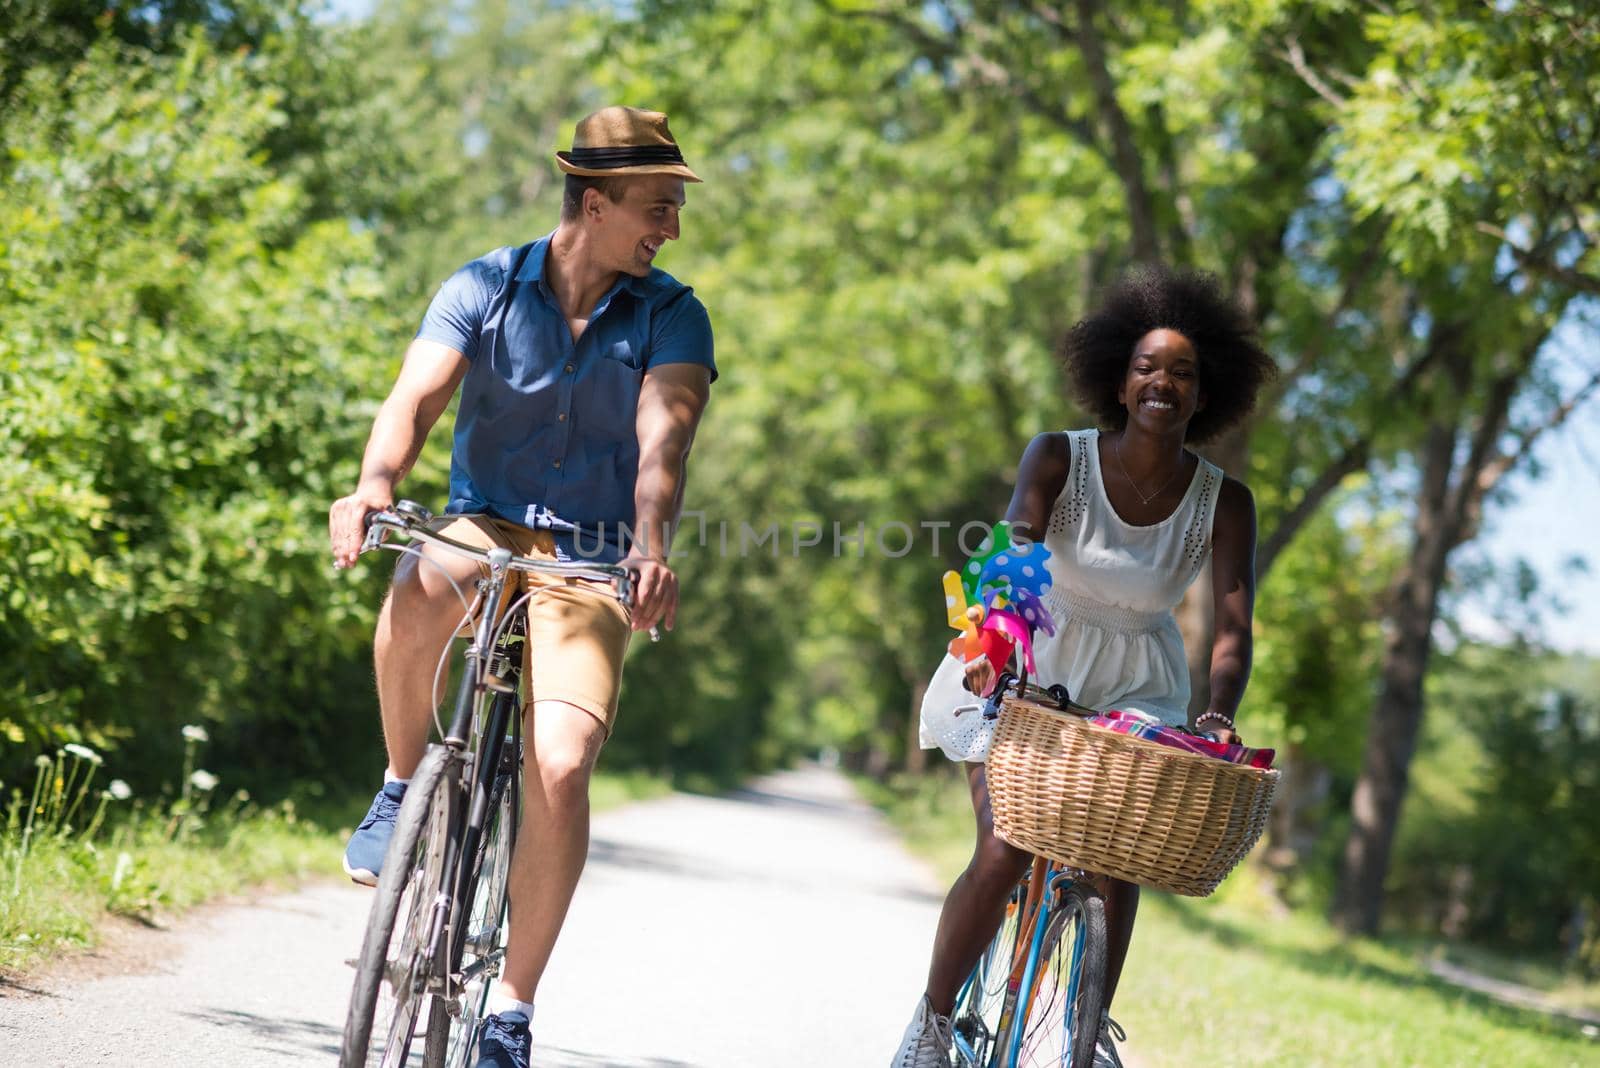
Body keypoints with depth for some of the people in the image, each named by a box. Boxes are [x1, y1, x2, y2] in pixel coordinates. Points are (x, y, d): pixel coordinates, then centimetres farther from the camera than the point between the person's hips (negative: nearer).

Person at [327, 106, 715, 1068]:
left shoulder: (672, 316, -2)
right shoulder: (484, 289, -1)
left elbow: (664, 435, -18)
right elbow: (418, 396, -15)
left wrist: (651, 547, -37)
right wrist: (376, 486, -36)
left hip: (591, 564, 0)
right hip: (483, 528, 0)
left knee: (560, 769, -21)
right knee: (422, 591, -38)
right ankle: (405, 786, -10)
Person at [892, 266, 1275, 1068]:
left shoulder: (1223, 504, -11)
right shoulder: (1059, 460, -14)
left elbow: (1233, 625, -20)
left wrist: (1219, 714, -39)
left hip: (1135, 686, 2)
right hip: (1026, 669, -2)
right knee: (1004, 850, -15)